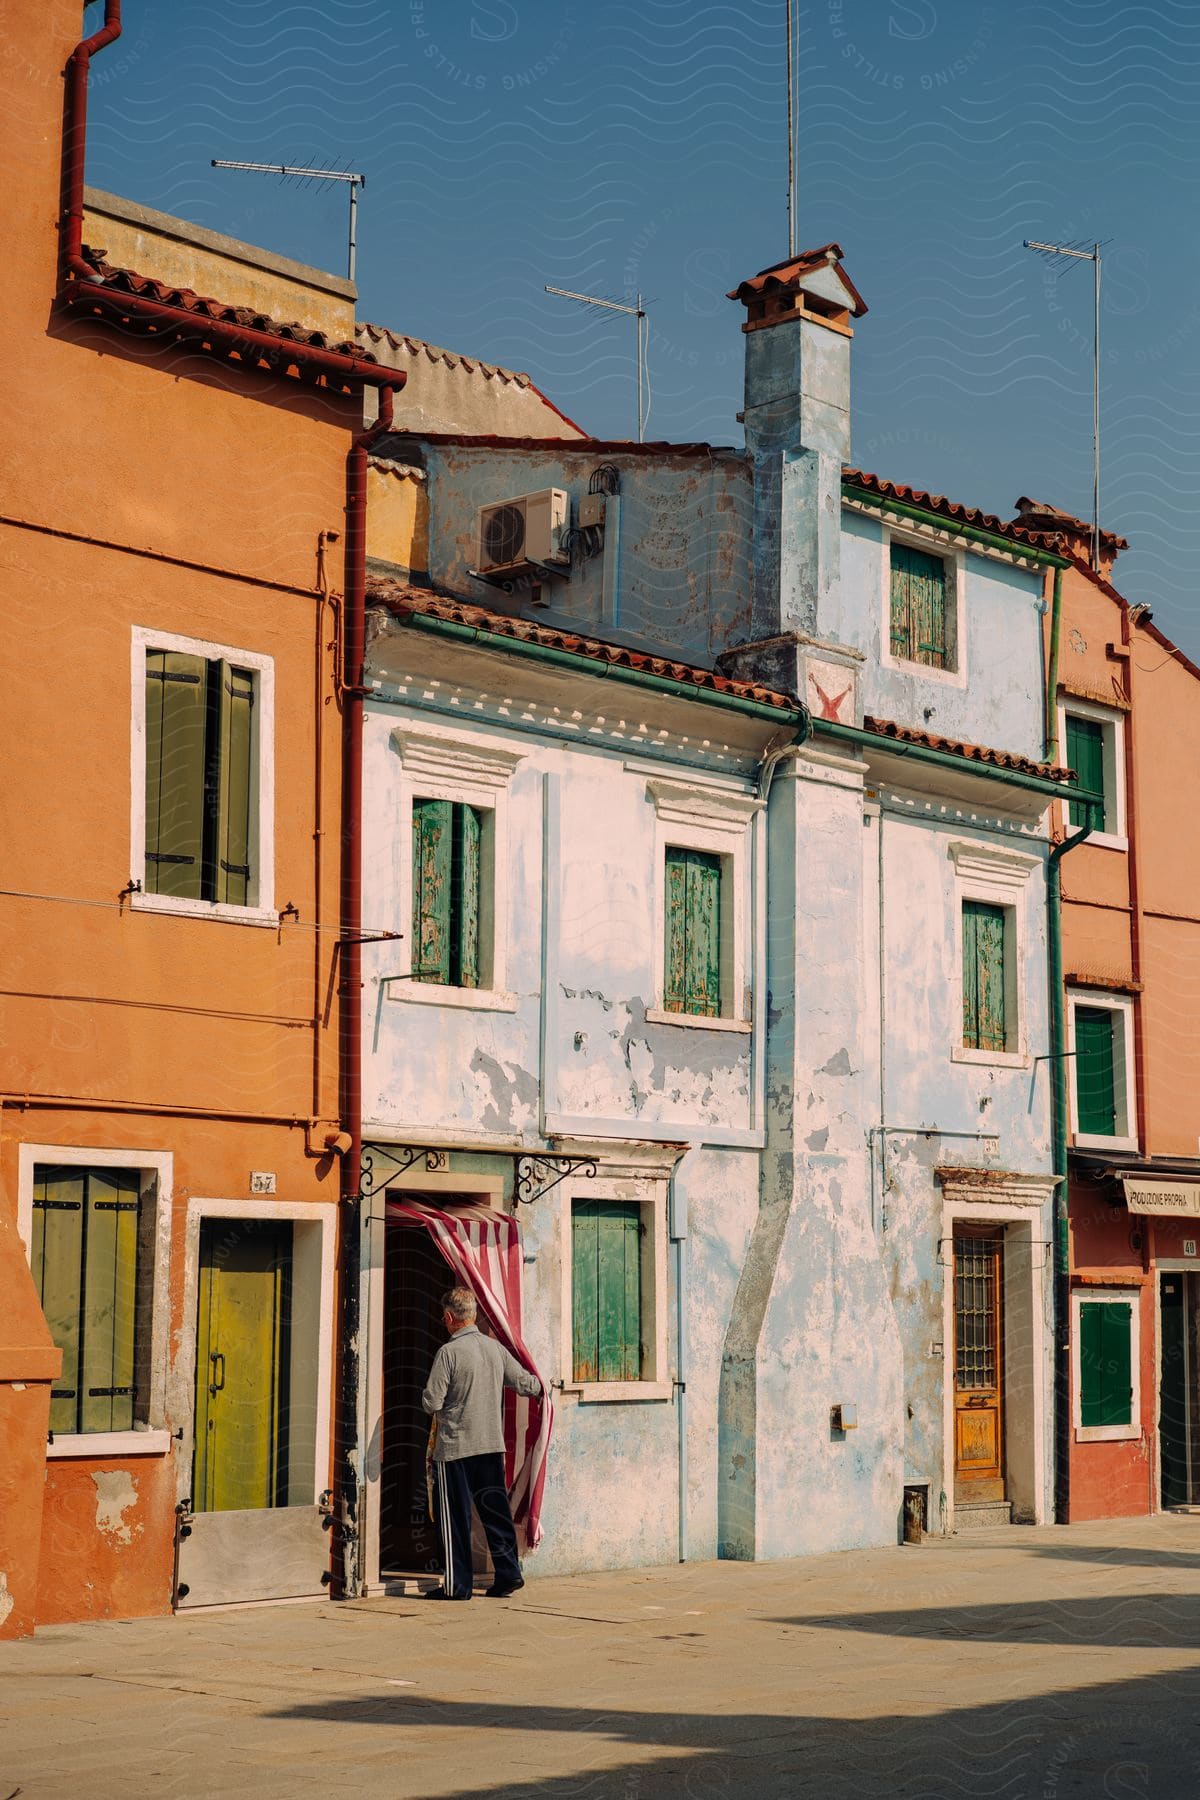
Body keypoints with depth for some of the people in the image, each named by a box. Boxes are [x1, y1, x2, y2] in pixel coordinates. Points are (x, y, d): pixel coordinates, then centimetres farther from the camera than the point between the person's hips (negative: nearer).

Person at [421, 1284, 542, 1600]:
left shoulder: (448, 1352, -14)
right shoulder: (495, 1348, 3)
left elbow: (432, 1402, -15)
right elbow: (525, 1383, 10)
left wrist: (430, 1398, 8)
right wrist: (541, 1386, 32)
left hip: (455, 1447, -5)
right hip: (492, 1444, 5)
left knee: (455, 1517, 3)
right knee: (495, 1511, 13)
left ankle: (457, 1584, 6)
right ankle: (508, 1574, 12)